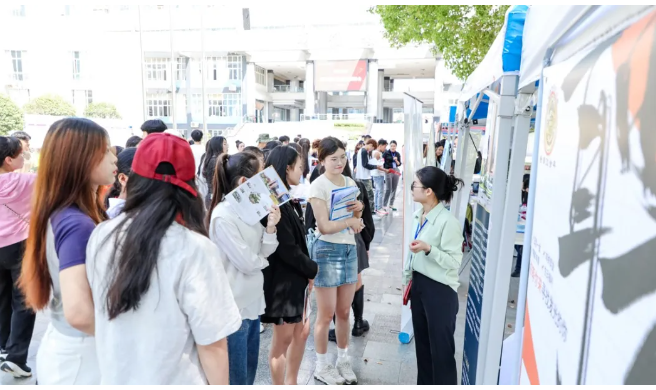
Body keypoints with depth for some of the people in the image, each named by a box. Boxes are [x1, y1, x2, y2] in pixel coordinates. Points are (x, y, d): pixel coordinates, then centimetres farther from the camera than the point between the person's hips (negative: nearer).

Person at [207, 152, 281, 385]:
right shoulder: (222, 216, -20)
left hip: (253, 299, 8)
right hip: (235, 305, -8)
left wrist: (270, 227, -13)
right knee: (236, 376, 9)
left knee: (250, 370, 22)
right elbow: (247, 263, -20)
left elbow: (264, 252, 3)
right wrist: (263, 260, 0)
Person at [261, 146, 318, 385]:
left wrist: (307, 273, 1)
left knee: (301, 332, 19)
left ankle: (291, 383, 36)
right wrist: (312, 269, -9)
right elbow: (287, 249, -22)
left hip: (295, 278, 10)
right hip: (282, 280, -10)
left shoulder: (287, 200, 10)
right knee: (283, 339, 6)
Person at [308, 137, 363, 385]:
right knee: (326, 314, 6)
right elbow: (324, 226, -18)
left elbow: (356, 224, 11)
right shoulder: (318, 186, -12)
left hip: (350, 249, 6)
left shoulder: (350, 183, 8)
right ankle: (321, 367, 25)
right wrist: (351, 220, -10)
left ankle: (343, 360, 35)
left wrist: (359, 210, -8)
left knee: (344, 312, 16)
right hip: (328, 251, -6)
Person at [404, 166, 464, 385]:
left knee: (441, 349, 7)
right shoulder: (419, 216, 4)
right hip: (419, 285, 8)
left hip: (440, 291, -8)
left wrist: (428, 248, -33)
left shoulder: (448, 222, -21)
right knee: (422, 343, 21)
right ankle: (424, 384, 38)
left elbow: (454, 262, -20)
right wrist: (408, 280, 17)